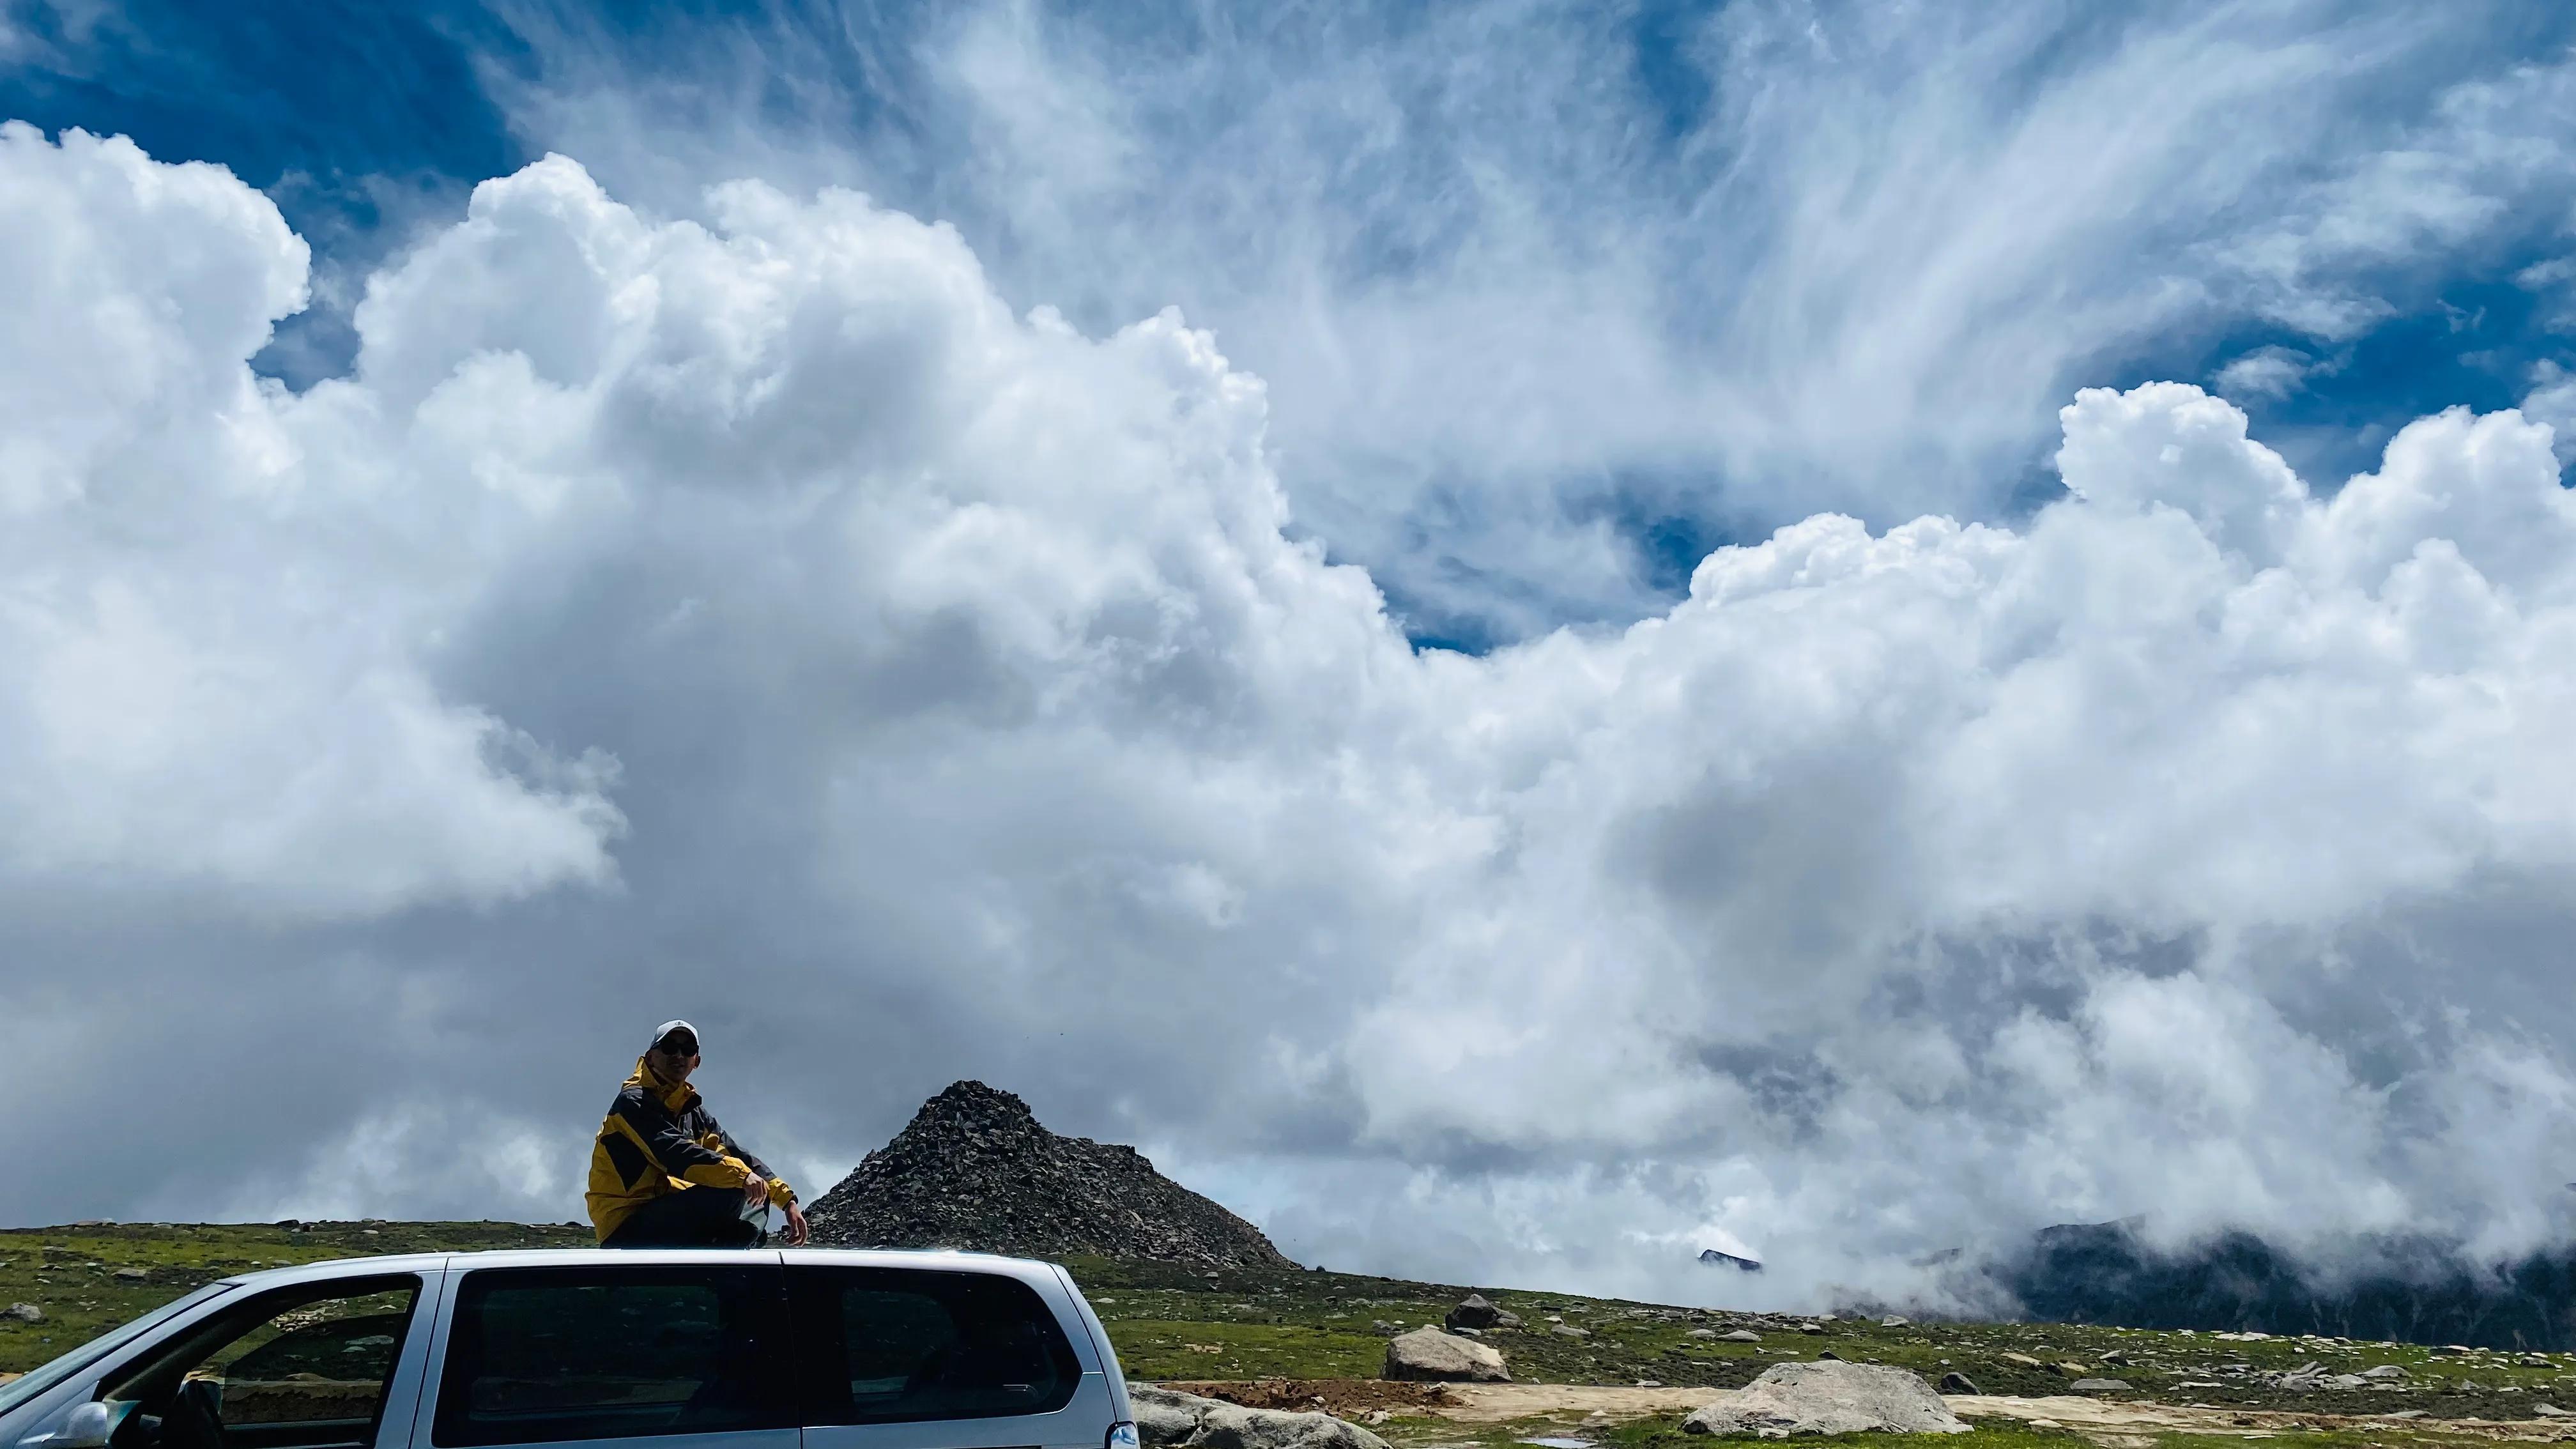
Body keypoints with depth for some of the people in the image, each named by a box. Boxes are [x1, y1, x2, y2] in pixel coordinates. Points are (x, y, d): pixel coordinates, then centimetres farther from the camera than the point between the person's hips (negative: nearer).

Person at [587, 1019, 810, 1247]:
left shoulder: (696, 1113, 18)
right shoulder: (633, 1102, -8)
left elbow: (738, 1156, 11)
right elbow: (674, 1153, -24)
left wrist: (787, 1199, 0)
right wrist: (740, 1174, -33)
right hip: (626, 1229, -9)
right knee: (728, 1196, -26)